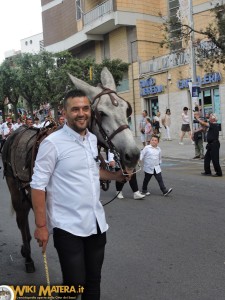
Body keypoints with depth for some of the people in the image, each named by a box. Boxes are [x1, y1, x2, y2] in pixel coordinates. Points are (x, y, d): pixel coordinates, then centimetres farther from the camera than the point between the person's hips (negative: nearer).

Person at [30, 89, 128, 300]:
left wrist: (117, 176, 11)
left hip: (97, 222, 6)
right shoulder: (52, 143, -14)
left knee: (94, 282, 18)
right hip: (68, 226, -6)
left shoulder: (93, 139, 6)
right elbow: (38, 186, -14)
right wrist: (41, 226, -16)